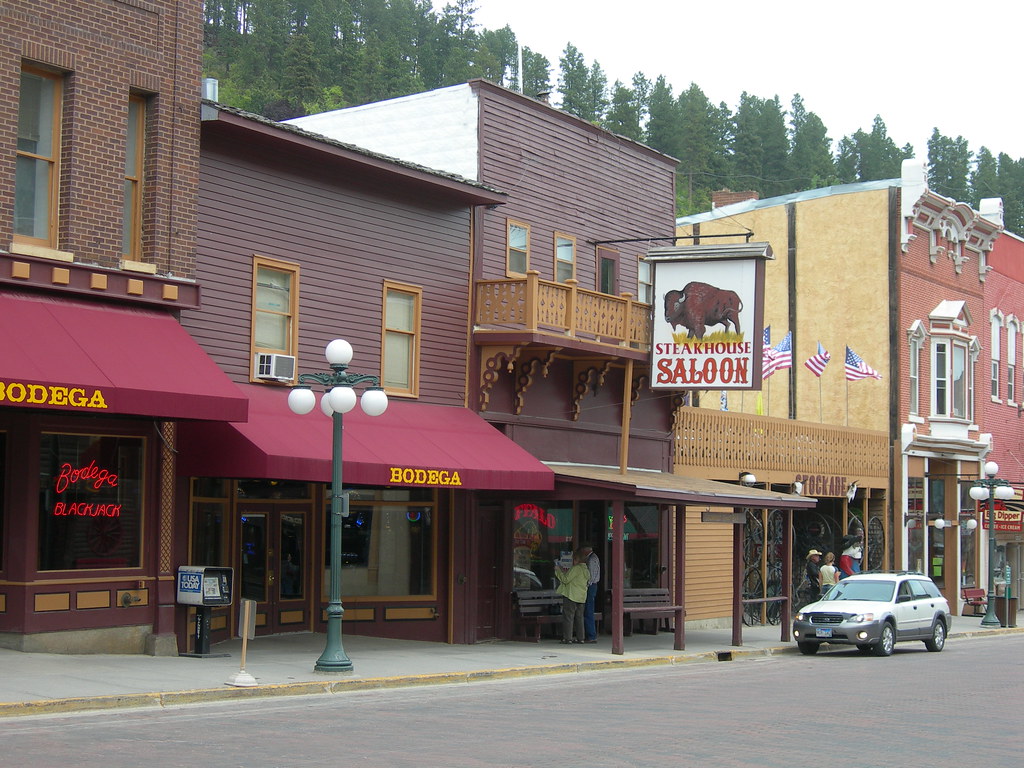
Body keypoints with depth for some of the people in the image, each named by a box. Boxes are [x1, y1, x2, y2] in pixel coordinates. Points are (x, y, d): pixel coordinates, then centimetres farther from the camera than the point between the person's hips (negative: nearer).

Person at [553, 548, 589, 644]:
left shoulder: (576, 568, -15)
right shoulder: (586, 569, 11)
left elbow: (566, 580, -15)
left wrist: (558, 570, -4)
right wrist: (566, 572, 18)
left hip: (571, 596, -8)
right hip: (581, 597, 8)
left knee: (568, 617, -3)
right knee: (579, 617, 14)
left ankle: (567, 638, -5)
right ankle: (580, 638, 14)